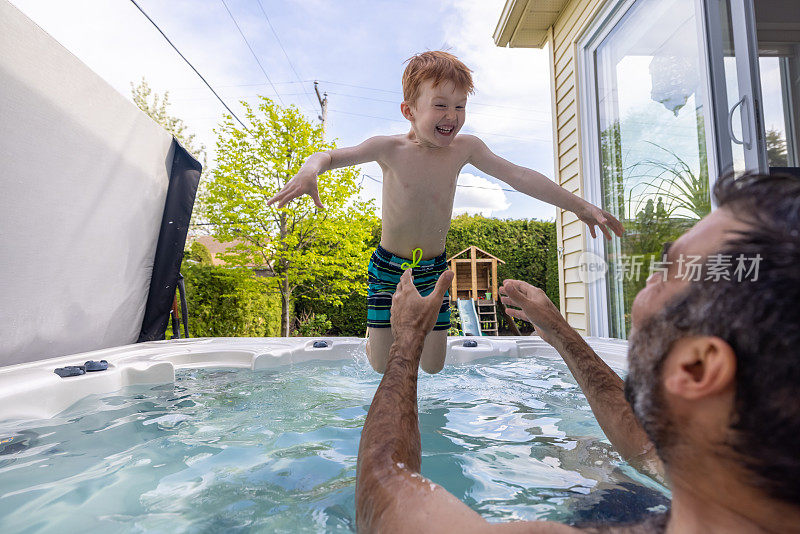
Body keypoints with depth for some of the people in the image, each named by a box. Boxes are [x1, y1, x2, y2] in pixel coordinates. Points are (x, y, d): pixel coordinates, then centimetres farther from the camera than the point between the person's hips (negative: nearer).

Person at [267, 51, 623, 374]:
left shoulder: (464, 148, -6)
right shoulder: (390, 149, -14)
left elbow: (520, 177, -7)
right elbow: (330, 156, -17)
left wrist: (579, 206, -8)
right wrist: (309, 172, -42)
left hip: (433, 269, 3)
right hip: (388, 267, -2)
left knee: (433, 367, 11)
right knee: (381, 366, 6)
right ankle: (379, 333, 42)